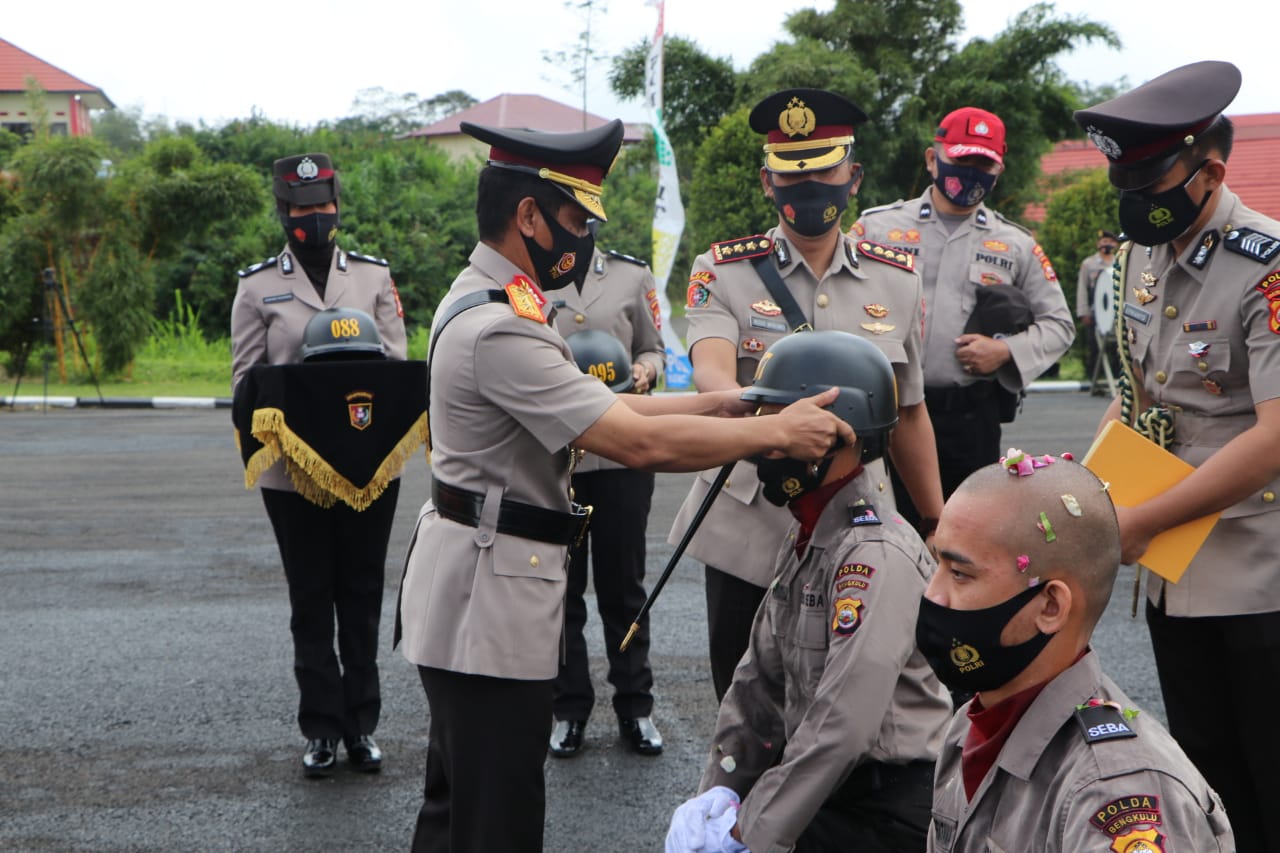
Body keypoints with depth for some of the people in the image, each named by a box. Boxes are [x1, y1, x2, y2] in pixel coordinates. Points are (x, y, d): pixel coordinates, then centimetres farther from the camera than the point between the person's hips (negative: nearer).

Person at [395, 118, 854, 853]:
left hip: (476, 584, 11)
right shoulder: (501, 330, -24)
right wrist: (777, 432, -18)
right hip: (489, 595, -11)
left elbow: (604, 407, 11)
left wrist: (721, 403, 2)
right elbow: (641, 443, -28)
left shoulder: (481, 301, 10)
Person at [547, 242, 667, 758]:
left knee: (624, 582, 7)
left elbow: (653, 348, 14)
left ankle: (634, 707, 18)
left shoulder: (632, 275, 10)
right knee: (561, 585, 6)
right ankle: (569, 708, 18)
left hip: (624, 453, 1)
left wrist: (646, 372, -8)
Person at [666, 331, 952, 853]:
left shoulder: (877, 557, -21)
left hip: (890, 810, -9)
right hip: (828, 786, 9)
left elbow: (843, 723, -26)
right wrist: (721, 787, 3)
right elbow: (761, 676, 13)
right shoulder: (804, 538, 11)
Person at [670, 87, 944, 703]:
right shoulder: (723, 274, -1)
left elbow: (909, 411, 15)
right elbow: (710, 371, -21)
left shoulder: (896, 280, 7)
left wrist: (938, 527, 16)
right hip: (746, 537, -1)